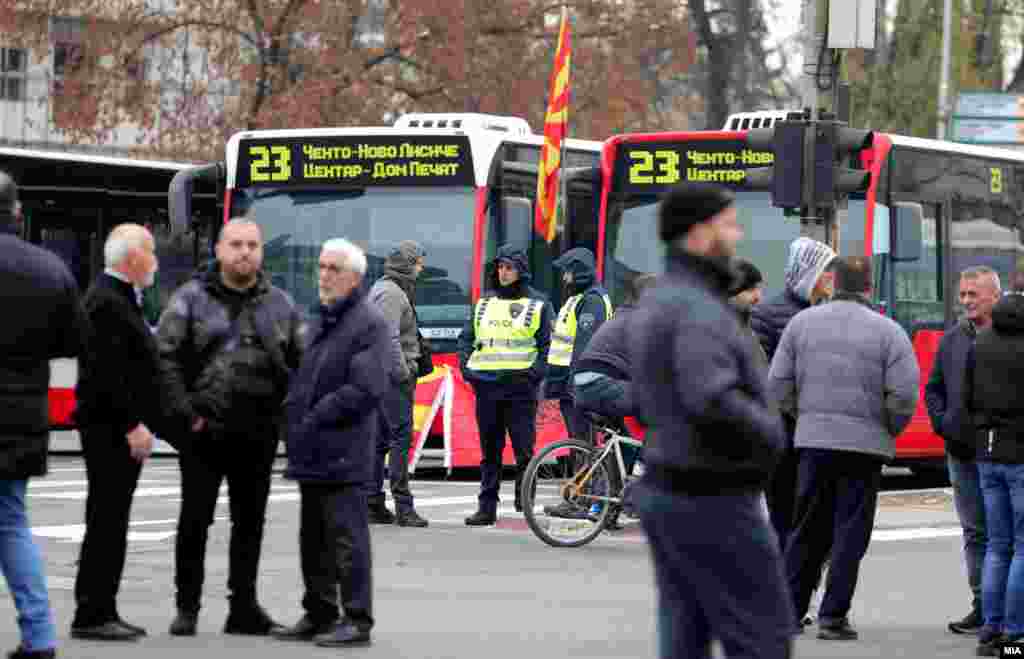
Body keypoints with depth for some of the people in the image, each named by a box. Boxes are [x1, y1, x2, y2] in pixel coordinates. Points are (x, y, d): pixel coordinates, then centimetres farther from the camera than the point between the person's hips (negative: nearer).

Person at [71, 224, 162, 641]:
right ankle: (91, 615, -6)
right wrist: (132, 425, -23)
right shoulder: (107, 301, -15)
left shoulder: (120, 298, 18)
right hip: (111, 430, -10)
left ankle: (101, 612, 17)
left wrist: (140, 422, 18)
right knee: (106, 522, -8)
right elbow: (106, 373, -23)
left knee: (111, 523, 12)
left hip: (120, 429, 10)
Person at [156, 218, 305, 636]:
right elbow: (165, 355, -6)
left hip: (258, 433, 3)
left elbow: (302, 363, 11)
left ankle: (244, 608, 16)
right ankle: (187, 607, 12)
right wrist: (185, 412, -13)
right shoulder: (192, 298, -1)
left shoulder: (279, 304, 9)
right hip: (204, 430, -3)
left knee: (250, 522, 8)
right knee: (195, 519, 2)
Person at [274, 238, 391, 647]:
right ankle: (319, 614, 23)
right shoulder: (323, 320, 20)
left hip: (343, 452, -9)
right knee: (313, 539, 14)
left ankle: (357, 620, -4)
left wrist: (315, 418, -15)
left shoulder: (370, 322, -9)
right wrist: (293, 413, 8)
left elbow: (367, 388, -17)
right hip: (312, 451, 9)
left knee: (346, 537, -8)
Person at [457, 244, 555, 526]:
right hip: (486, 385, 4)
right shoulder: (484, 302, 18)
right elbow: (466, 337, 21)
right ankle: (487, 506, 9)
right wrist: (466, 365, 5)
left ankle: (525, 500, 1)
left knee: (524, 449, -7)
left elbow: (548, 344, 3)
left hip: (520, 386, -4)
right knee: (489, 450, 6)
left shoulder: (538, 305, 6)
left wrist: (536, 371, -11)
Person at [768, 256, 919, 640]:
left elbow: (779, 384, 2)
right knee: (849, 533, 3)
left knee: (807, 530, 14)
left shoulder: (802, 323, 3)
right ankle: (833, 617, 1)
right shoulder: (887, 332, -5)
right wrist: (890, 429, 7)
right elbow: (904, 395, -10)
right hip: (865, 443, -3)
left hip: (813, 439, 3)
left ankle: (790, 611, 16)